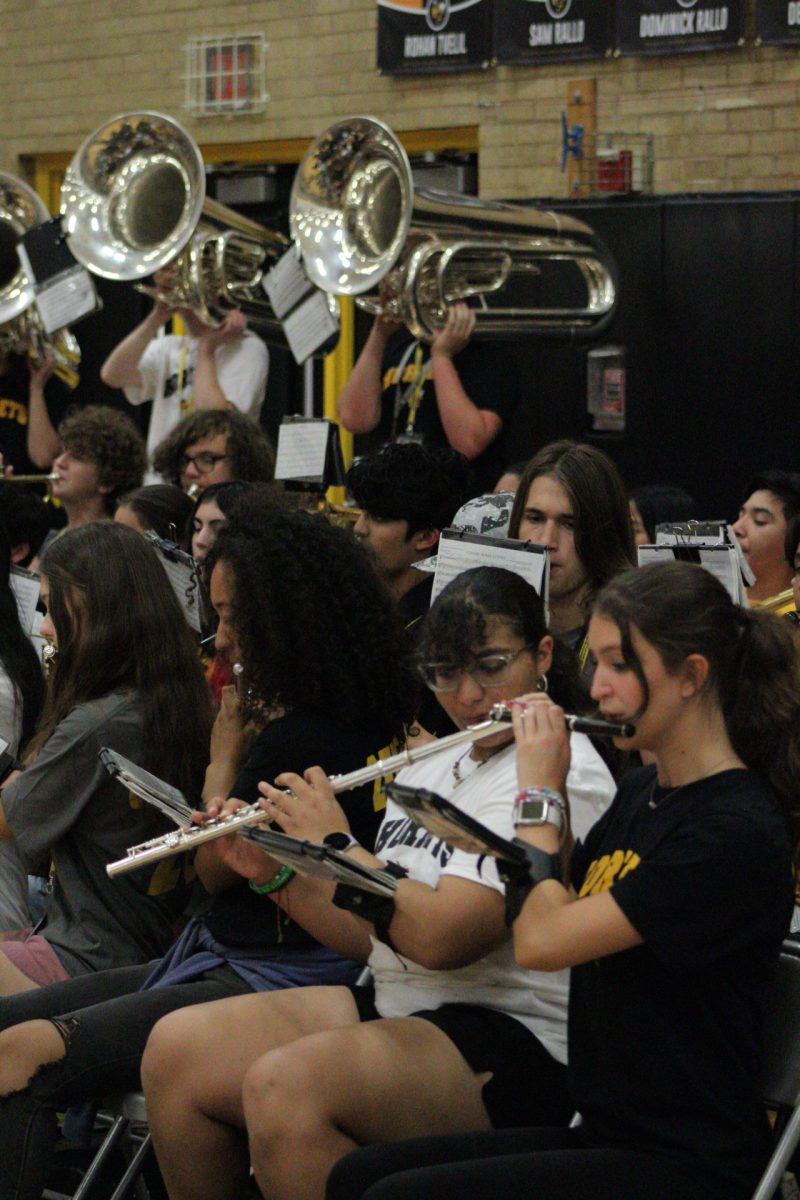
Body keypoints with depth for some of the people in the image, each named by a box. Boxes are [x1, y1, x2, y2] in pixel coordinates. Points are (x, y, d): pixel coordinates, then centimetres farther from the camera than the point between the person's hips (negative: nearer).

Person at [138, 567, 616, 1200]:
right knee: (177, 1047, -7)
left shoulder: (564, 771, -13)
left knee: (283, 1087, -32)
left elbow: (440, 938, -23)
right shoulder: (429, 768, 16)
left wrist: (334, 843, -11)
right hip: (391, 1004, 9)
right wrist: (275, 874, 3)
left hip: (511, 1036, -9)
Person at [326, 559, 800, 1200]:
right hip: (605, 1131, 9)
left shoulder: (739, 829, -18)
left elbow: (542, 942, -20)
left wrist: (539, 790, -7)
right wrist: (545, 782, 7)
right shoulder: (641, 792, 11)